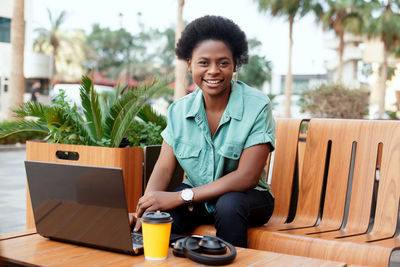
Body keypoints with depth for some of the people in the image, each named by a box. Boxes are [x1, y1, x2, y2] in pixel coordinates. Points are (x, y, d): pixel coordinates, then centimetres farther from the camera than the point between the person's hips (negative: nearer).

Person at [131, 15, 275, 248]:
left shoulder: (257, 106, -16)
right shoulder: (179, 111, -2)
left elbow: (247, 177, -22)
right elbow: (164, 168, -5)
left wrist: (180, 197, -29)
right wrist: (146, 208, -27)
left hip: (247, 197, -2)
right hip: (196, 198, 2)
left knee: (229, 204, -35)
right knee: (160, 215, -28)